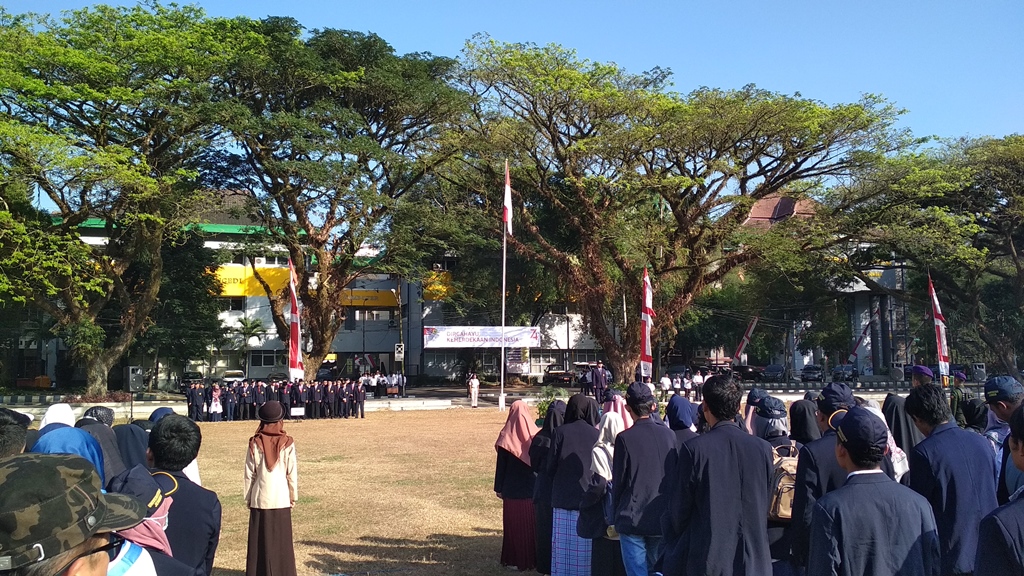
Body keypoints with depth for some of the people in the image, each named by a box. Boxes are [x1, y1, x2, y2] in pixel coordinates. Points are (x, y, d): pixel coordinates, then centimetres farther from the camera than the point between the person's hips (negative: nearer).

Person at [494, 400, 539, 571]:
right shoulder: (535, 435, -4)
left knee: (514, 525, 6)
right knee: (532, 524, 13)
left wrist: (498, 488, 3)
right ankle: (534, 558, 19)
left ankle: (516, 560, 8)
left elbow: (501, 465, -5)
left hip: (512, 490, -2)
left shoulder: (506, 437, -8)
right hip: (533, 489, 2)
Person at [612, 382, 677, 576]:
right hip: (662, 518, 4)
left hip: (632, 518, -4)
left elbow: (619, 479, -7)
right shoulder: (669, 435, -2)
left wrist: (616, 509, 9)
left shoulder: (624, 438, -13)